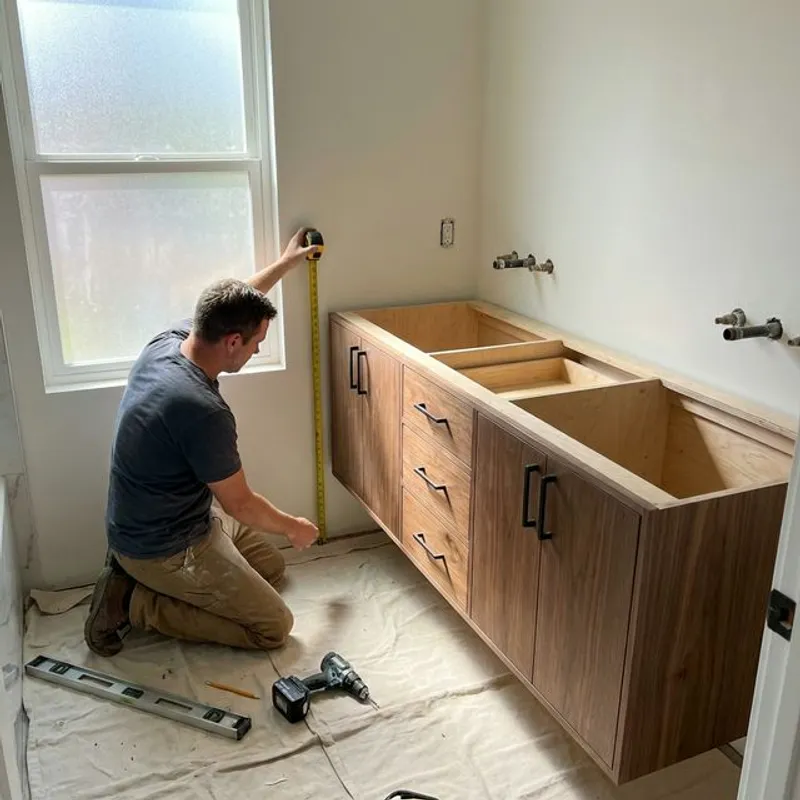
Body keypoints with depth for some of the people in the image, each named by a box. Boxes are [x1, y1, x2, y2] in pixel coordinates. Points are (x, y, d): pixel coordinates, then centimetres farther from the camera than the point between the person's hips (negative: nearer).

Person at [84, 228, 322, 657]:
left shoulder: (168, 340, -9)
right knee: (273, 626, -3)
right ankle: (135, 602, 0)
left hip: (161, 519, 9)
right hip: (165, 548, -9)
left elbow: (231, 308, 13)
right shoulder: (203, 411, -34)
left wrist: (285, 263, 22)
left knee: (272, 566, 22)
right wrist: (294, 527, -1)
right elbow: (240, 504, -21)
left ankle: (139, 572, 16)